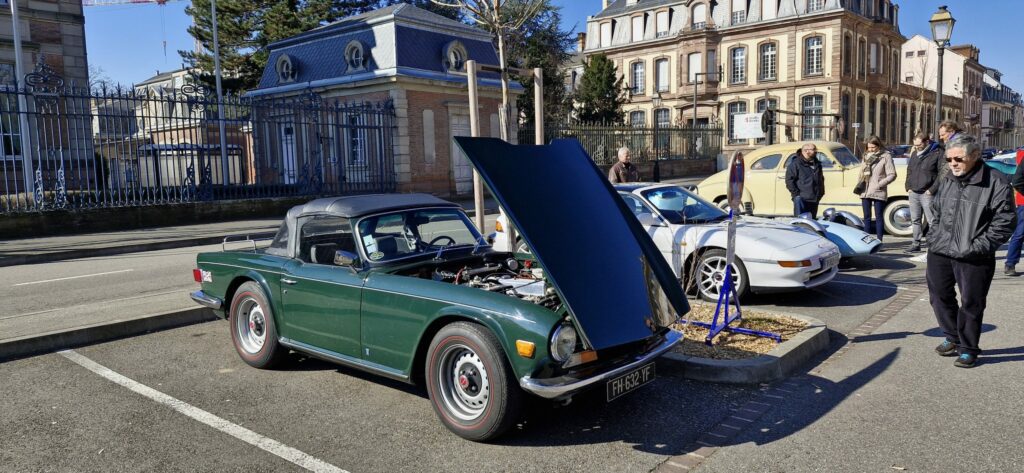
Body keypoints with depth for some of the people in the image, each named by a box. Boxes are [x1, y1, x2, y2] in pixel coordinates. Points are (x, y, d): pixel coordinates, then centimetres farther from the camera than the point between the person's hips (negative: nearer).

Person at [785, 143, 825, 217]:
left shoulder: (817, 164, 17)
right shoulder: (796, 164, -5)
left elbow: (821, 180, 28)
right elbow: (789, 180, -9)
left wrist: (821, 193, 17)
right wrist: (795, 193, -14)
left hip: (814, 200, 7)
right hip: (801, 198, -7)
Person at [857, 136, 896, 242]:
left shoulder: (886, 156, -4)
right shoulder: (866, 156, 13)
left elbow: (892, 175, -8)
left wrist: (880, 184, -16)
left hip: (878, 192, -5)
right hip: (865, 192, 5)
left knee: (878, 217, 0)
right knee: (866, 217, 9)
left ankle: (879, 241, 3)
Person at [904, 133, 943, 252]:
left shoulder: (938, 153, -6)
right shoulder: (914, 154, 16)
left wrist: (932, 190, -15)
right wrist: (908, 187, 11)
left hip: (927, 194, -7)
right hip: (913, 193, 7)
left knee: (932, 221, -7)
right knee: (915, 220, 11)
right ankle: (916, 243, 18)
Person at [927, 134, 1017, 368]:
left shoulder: (996, 182, -10)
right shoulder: (946, 181, 10)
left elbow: (1005, 221, -11)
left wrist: (979, 247, -16)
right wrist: (934, 238, 11)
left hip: (973, 259, -6)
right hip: (939, 253, 6)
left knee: (971, 304, 4)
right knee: (940, 296, 15)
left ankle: (968, 349, 20)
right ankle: (952, 338, 35)